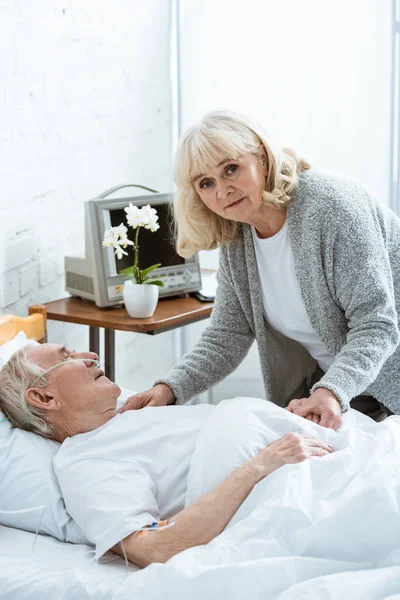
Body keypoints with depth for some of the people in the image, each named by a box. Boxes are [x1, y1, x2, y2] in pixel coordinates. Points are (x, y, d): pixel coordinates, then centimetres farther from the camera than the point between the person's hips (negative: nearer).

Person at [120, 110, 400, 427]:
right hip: (319, 381, 6)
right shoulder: (235, 239, -5)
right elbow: (226, 336, -4)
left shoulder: (332, 205, -26)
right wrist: (170, 388, -20)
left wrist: (332, 392, -44)